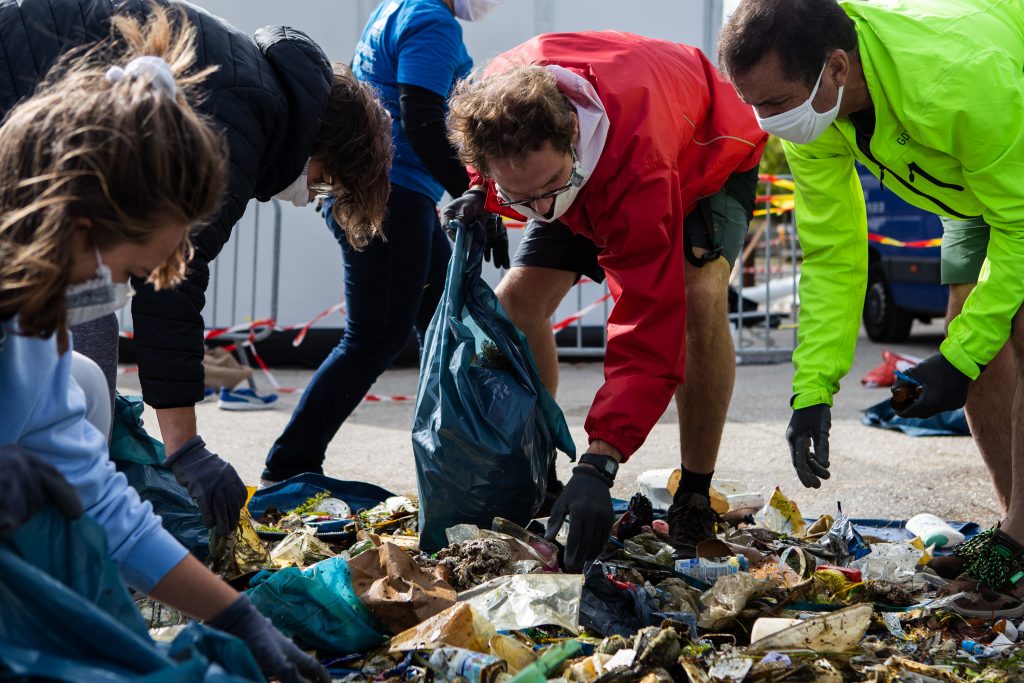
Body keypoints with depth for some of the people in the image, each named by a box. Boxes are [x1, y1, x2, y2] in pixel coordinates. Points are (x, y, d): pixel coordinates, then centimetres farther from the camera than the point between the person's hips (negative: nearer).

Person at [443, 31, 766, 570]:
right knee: (516, 301, -7)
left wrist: (598, 465, -57)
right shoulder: (496, 98, -34)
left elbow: (649, 327, -50)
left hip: (709, 149, -6)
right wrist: (484, 195, -26)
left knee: (699, 297, -33)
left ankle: (694, 499, -19)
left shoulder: (640, 165, -49)